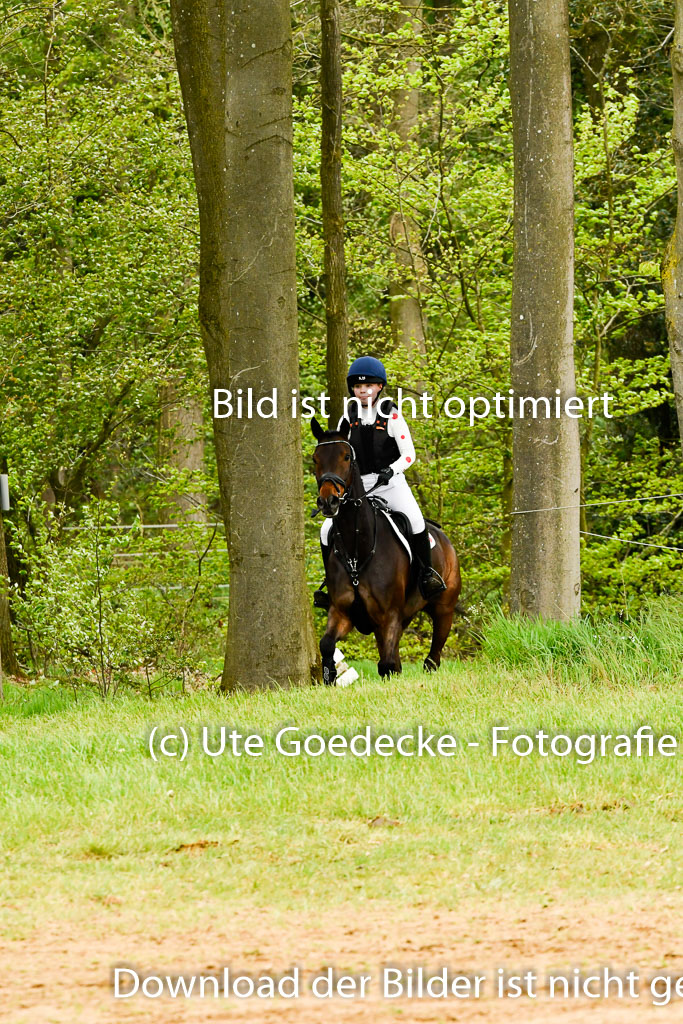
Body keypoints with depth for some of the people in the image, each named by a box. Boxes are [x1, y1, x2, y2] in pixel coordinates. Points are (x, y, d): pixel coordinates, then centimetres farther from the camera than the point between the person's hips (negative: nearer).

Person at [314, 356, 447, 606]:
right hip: (358, 486, 3)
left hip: (391, 483, -3)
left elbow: (408, 454, -3)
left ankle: (427, 573, -10)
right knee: (328, 531, -11)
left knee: (415, 521, -29)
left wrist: (391, 470, -21)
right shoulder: (348, 419, 7)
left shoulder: (391, 416, -2)